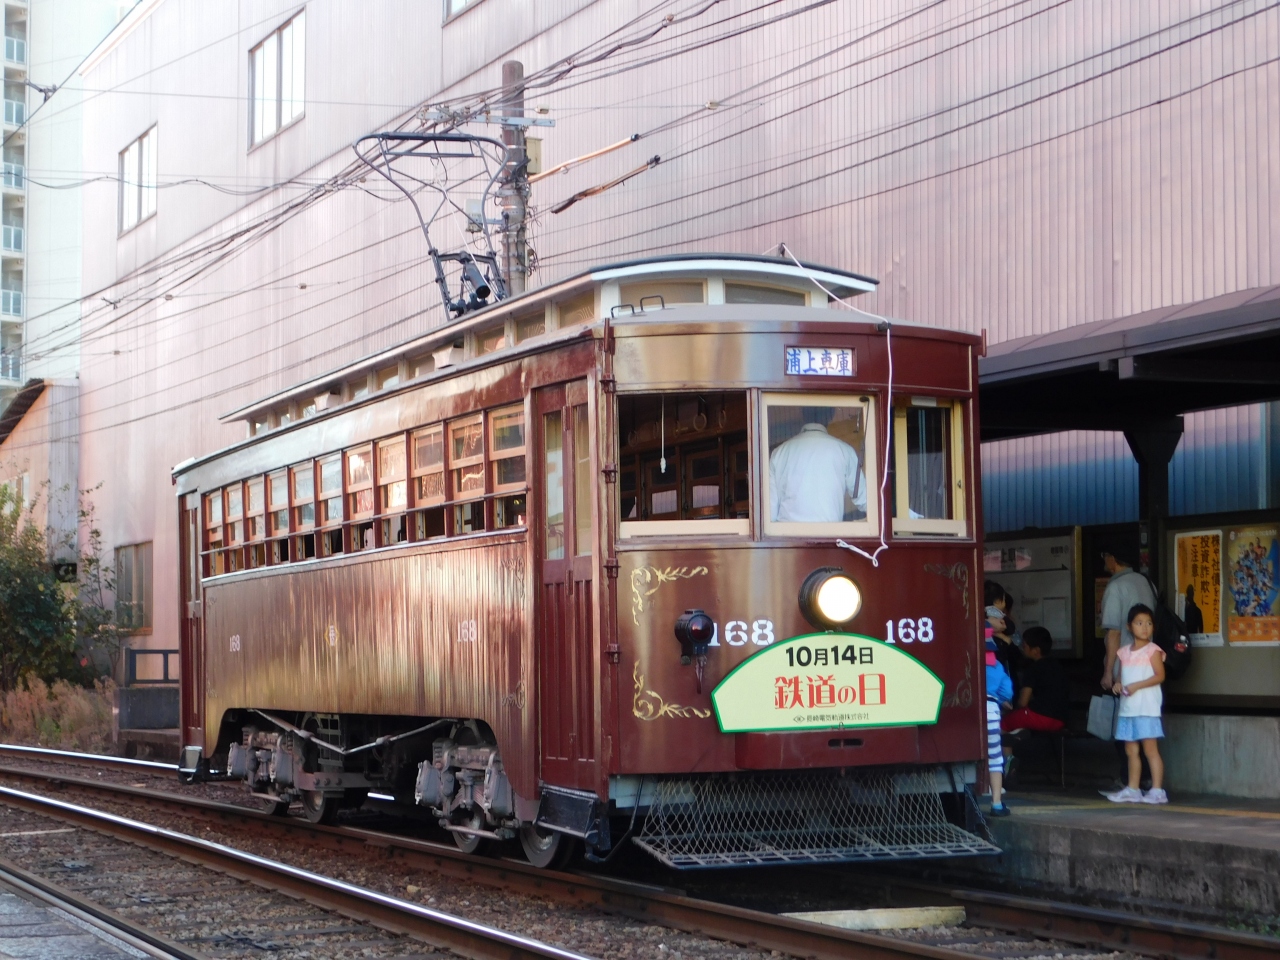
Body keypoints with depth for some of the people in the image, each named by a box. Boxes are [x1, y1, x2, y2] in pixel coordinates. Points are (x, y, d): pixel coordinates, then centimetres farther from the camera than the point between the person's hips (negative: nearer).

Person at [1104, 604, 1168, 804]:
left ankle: (1157, 790, -7)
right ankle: (1132, 790, 16)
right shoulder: (1124, 652, 14)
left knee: (1150, 749, -8)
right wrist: (1118, 685, -3)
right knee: (1131, 750, 10)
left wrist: (1136, 686, -19)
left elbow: (1160, 676, -11)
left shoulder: (1152, 650, -5)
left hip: (1146, 707, -7)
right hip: (1127, 707, 7)